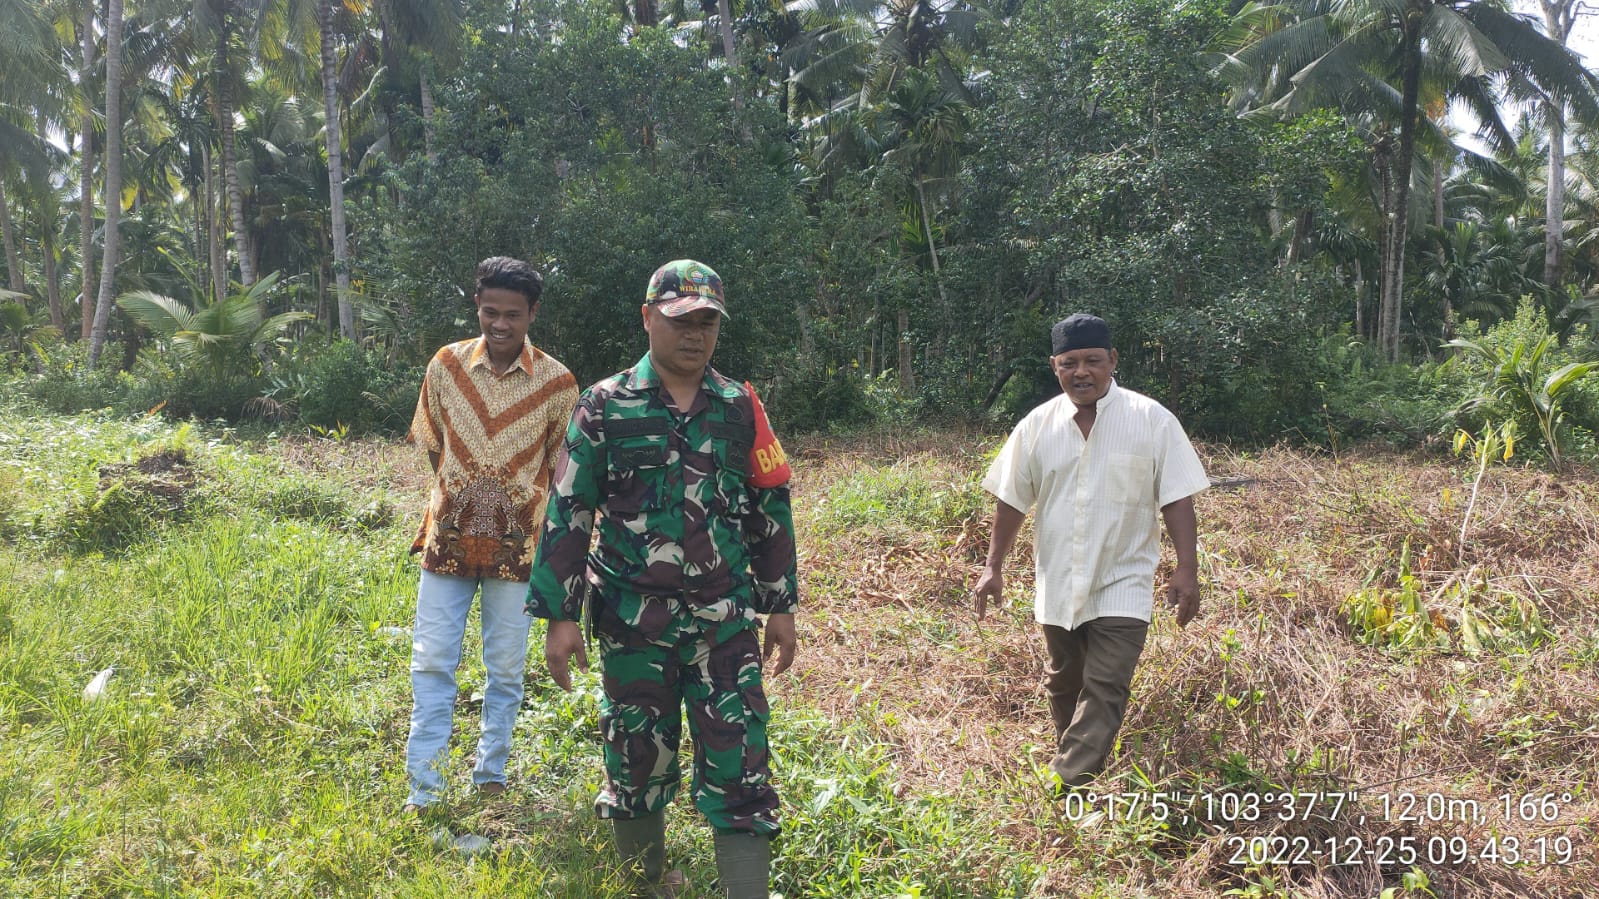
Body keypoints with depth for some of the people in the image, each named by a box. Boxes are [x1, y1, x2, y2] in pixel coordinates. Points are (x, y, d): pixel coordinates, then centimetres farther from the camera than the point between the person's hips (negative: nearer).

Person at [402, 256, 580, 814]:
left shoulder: (557, 383, -8)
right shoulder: (446, 365, -3)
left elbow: (563, 469, 2)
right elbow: (430, 444, 10)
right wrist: (458, 497, 10)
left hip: (515, 546, -1)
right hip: (448, 537, 1)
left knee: (506, 670, 9)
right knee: (432, 664, 3)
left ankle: (491, 775, 26)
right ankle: (423, 790, 12)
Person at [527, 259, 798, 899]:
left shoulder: (740, 408, 5)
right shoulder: (606, 407, -2)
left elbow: (770, 512, 10)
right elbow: (567, 513, -2)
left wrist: (781, 606, 10)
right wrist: (559, 616, -5)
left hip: (726, 621, 1)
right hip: (634, 622, -1)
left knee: (739, 770, -3)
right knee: (638, 762, 12)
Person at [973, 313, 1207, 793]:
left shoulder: (1152, 420, -8)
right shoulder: (1037, 425, 0)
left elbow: (1177, 499, -7)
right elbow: (1011, 499, 7)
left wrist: (1187, 570, -12)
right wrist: (993, 568, 5)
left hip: (1122, 584, -3)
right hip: (1058, 585, 4)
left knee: (1105, 690, -11)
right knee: (1064, 684, 18)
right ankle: (1072, 764, 38)